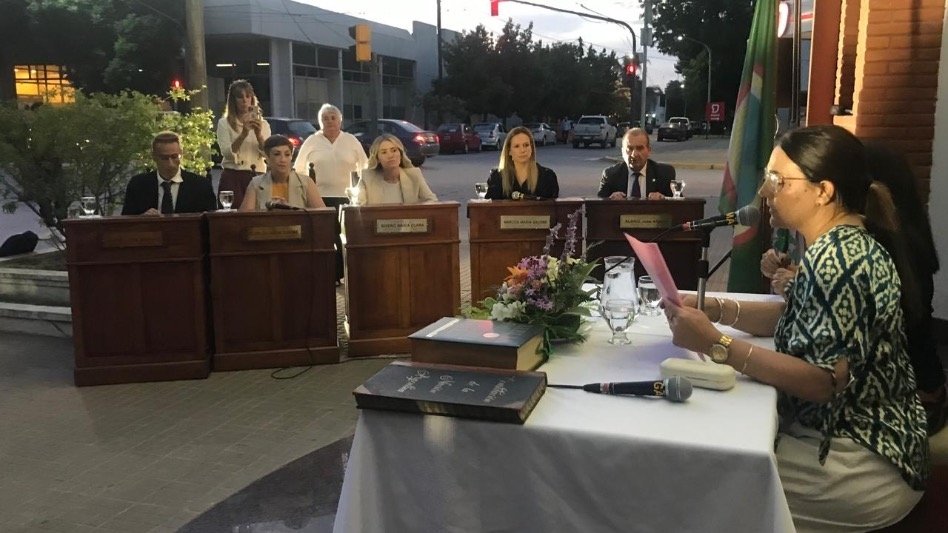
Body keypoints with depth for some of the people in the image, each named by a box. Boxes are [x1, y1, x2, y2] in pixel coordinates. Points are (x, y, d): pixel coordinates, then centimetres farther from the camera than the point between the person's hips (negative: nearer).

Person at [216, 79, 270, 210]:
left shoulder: (263, 124, 13)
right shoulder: (224, 123, 6)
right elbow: (227, 153, -8)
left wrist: (259, 134, -15)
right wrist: (243, 134, -20)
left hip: (257, 176, 2)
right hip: (232, 176, -2)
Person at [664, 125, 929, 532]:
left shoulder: (836, 258, -25)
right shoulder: (843, 244, 6)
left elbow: (825, 381, -29)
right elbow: (796, 318, 12)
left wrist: (716, 345, -31)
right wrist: (716, 309, -2)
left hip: (861, 465, -9)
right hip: (853, 436, 9)